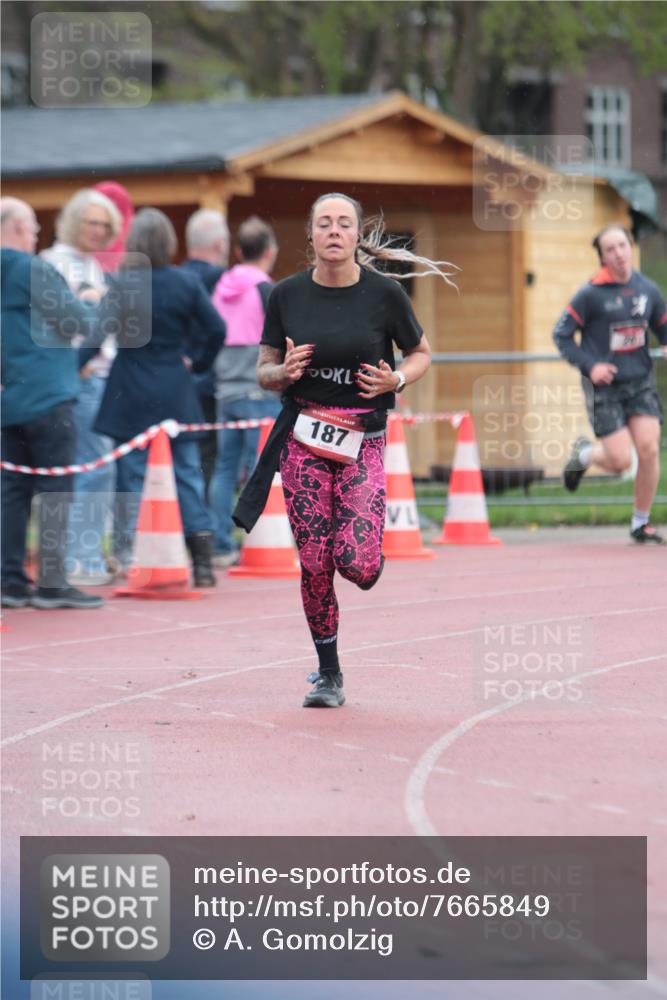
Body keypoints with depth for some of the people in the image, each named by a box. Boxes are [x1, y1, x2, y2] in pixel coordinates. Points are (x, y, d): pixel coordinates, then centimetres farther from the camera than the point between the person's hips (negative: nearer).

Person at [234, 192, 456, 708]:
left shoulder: (384, 293, -3)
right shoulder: (288, 295, 1)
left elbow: (422, 354, 10)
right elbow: (264, 371, 10)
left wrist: (396, 380, -10)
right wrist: (285, 371, -13)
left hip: (363, 440, -1)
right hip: (304, 437, 1)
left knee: (358, 565, -14)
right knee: (314, 565, -3)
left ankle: (365, 547, 25)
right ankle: (329, 674, 14)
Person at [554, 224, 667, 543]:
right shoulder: (591, 294, -10)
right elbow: (561, 334, -6)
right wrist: (589, 366, -16)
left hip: (640, 382, 4)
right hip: (604, 385, -4)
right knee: (620, 461, -8)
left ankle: (641, 523, 9)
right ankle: (583, 454, 28)